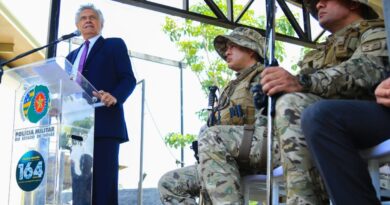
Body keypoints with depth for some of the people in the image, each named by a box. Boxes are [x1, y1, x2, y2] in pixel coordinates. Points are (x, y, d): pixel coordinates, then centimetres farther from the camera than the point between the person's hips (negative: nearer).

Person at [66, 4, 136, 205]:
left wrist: (115, 96, -21)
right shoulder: (72, 56, 29)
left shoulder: (115, 45, 11)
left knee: (104, 183, -11)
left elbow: (128, 79, -1)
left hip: (104, 122, -6)